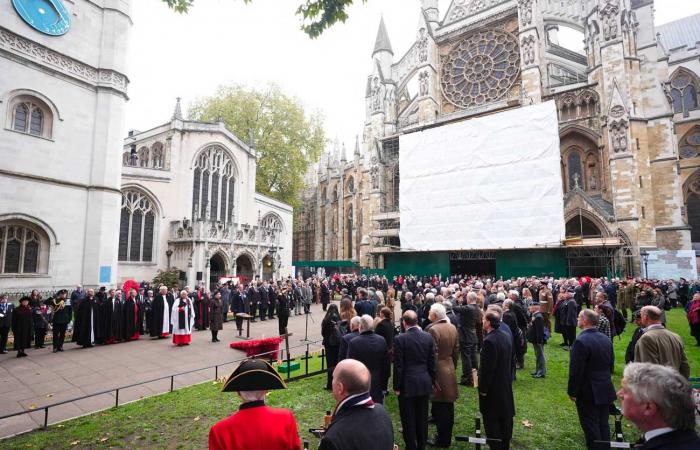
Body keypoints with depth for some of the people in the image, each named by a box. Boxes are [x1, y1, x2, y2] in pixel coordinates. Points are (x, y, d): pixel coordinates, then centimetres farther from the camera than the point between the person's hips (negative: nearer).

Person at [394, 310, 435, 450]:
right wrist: (431, 381, 15)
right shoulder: (428, 337, -3)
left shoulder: (400, 339, -16)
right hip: (425, 383, 5)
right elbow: (432, 363, 3)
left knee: (408, 419, 10)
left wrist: (397, 386, -3)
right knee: (422, 417, 17)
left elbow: (398, 366, -13)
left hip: (407, 384, -4)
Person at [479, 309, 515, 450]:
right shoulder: (507, 337, 0)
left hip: (492, 388, -8)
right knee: (505, 419, 19)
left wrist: (483, 389, -13)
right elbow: (510, 362, 10)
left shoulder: (489, 341, -26)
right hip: (506, 386, 9)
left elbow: (487, 368, -23)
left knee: (492, 422, 5)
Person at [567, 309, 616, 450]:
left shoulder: (581, 341, -23)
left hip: (588, 392, -7)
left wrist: (572, 392, -10)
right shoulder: (606, 339, 1)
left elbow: (576, 371, -22)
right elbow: (611, 365, 10)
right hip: (606, 390, 8)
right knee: (603, 425, 19)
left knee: (591, 428, 5)